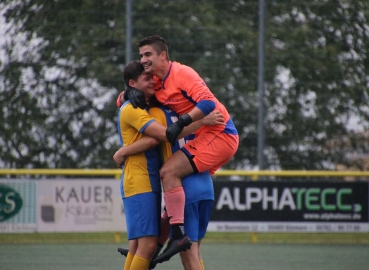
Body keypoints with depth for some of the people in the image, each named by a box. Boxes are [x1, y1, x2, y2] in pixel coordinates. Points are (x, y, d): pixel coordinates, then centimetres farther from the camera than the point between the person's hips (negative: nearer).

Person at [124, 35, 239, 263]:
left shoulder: (181, 74, -14)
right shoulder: (158, 81, 12)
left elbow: (208, 102, -25)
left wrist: (182, 122, -33)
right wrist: (130, 92, -2)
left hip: (218, 134, -10)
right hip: (210, 137, 10)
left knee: (169, 172, -20)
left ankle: (179, 236, -25)